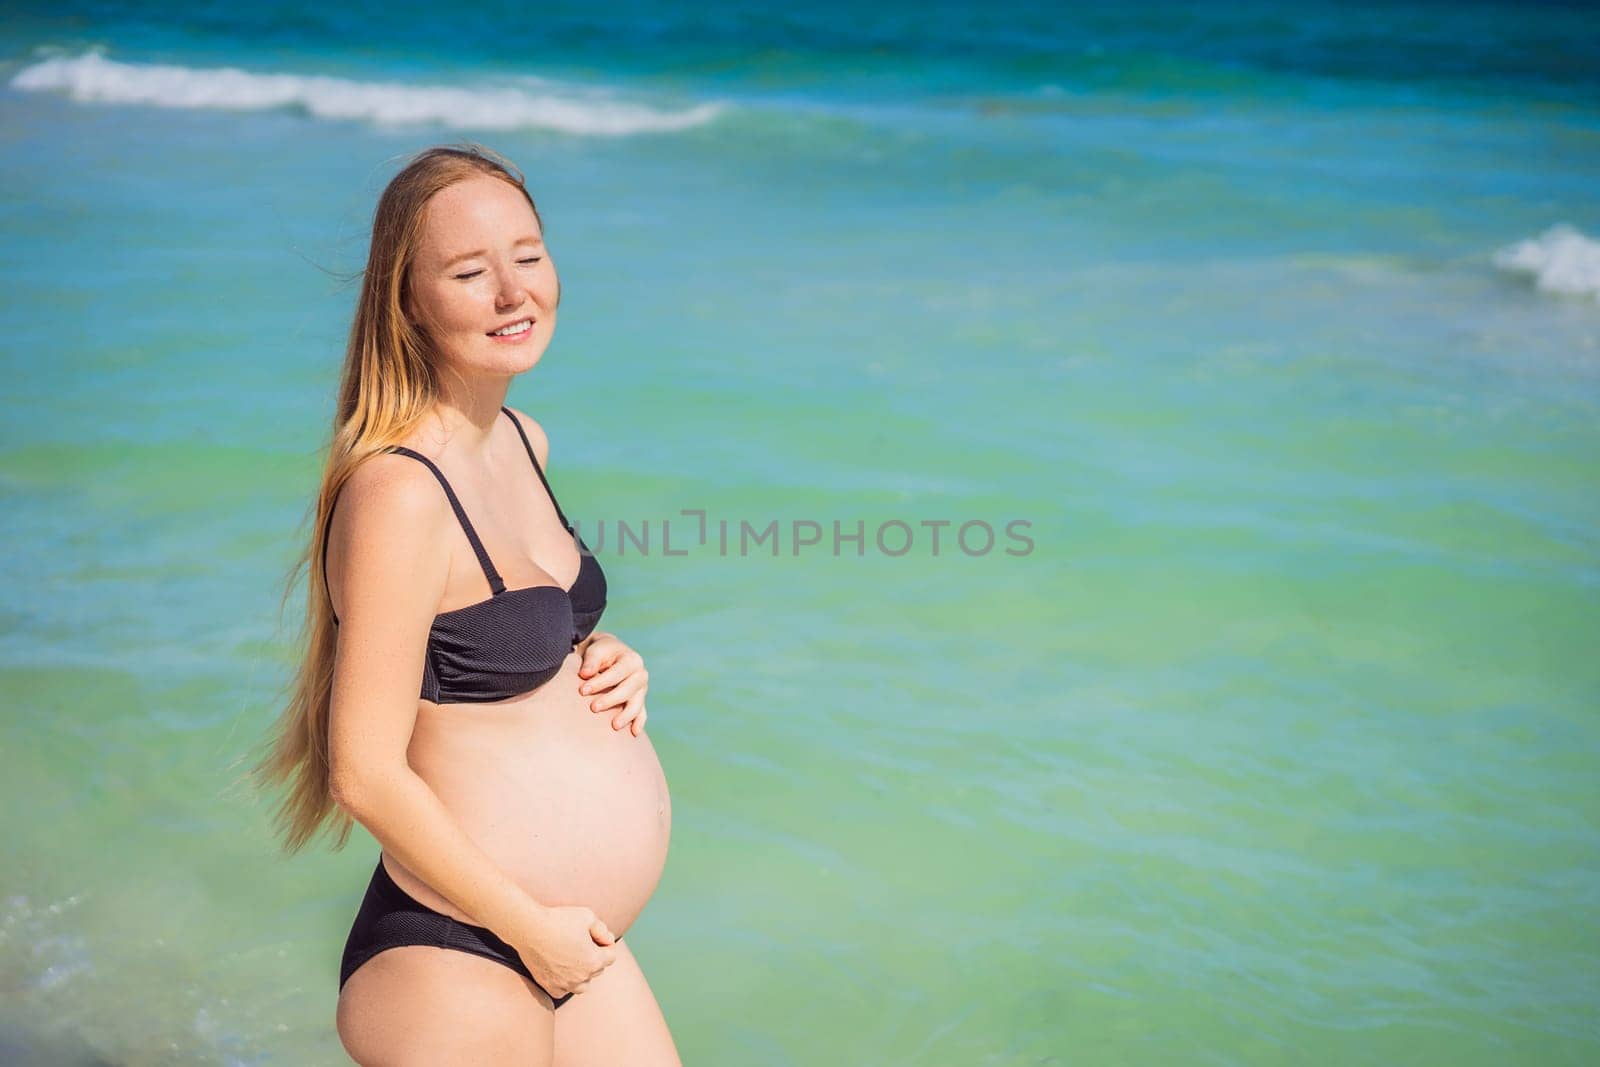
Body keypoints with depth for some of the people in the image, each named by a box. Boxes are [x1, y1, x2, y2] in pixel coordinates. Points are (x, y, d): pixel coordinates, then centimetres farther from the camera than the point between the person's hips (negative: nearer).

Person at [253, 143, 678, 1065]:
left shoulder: (524, 443, 5)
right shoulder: (397, 492, -21)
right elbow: (366, 776, -21)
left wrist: (602, 663, 1)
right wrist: (530, 925, -13)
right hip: (453, 965, -8)